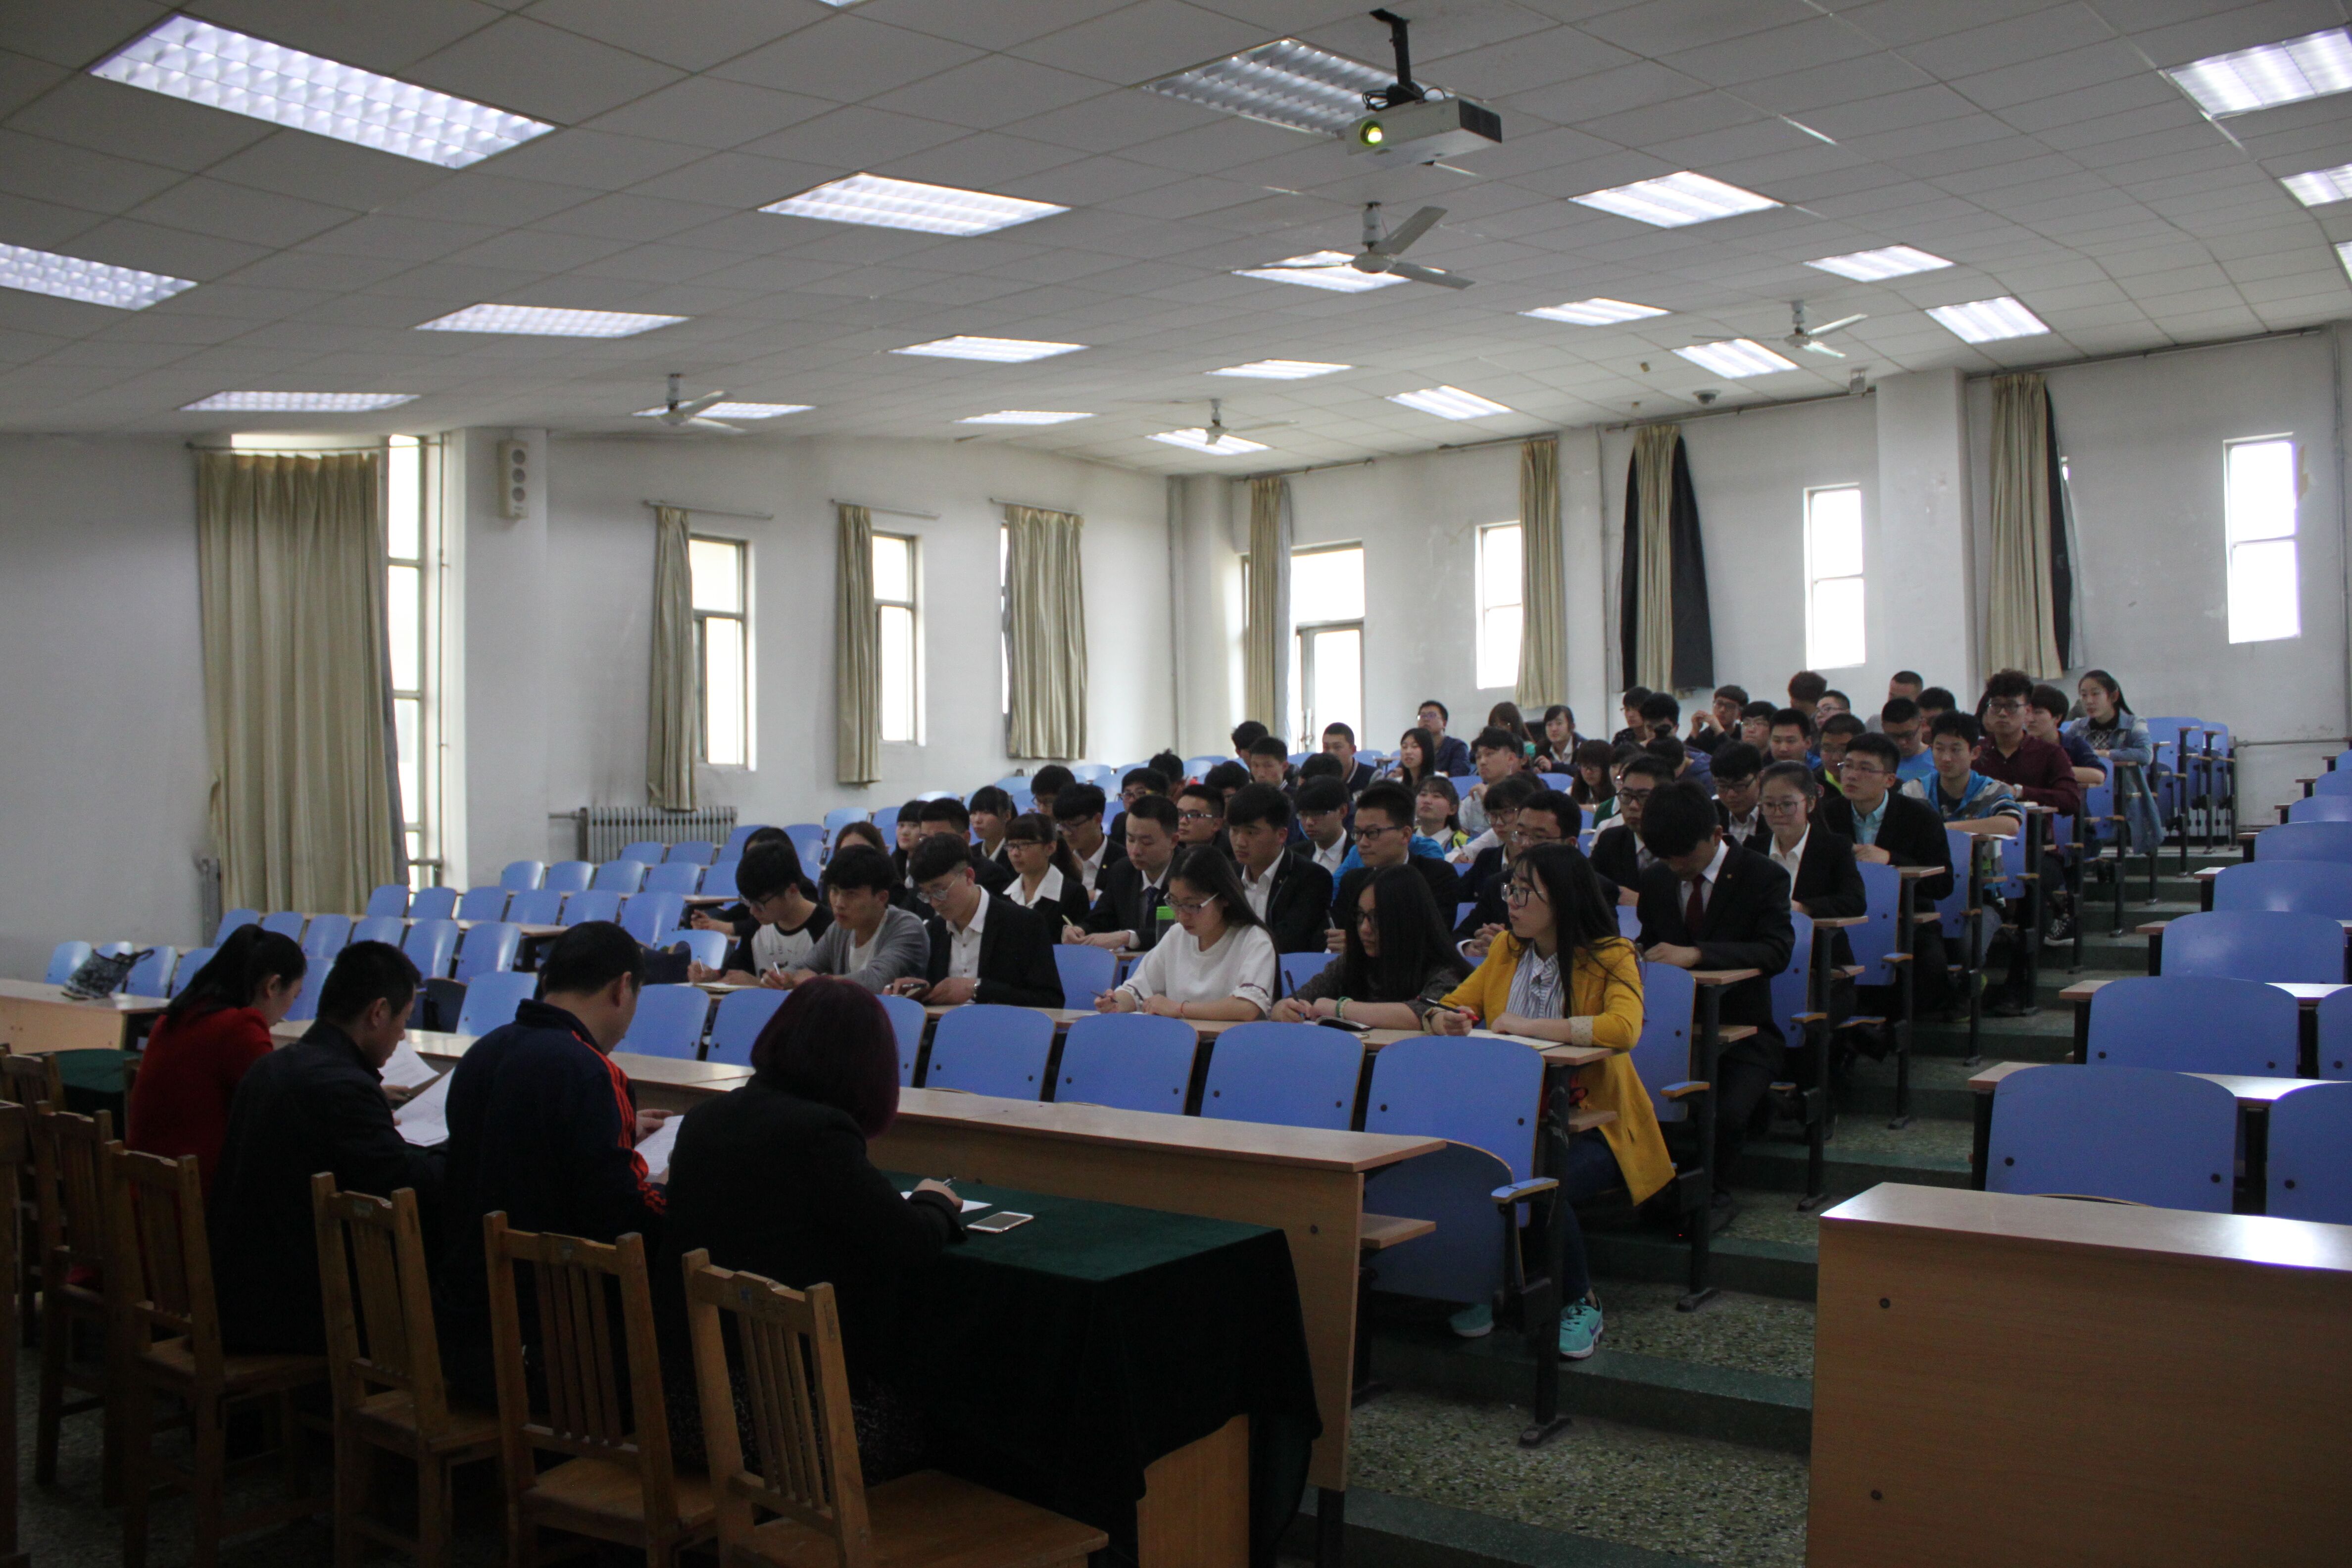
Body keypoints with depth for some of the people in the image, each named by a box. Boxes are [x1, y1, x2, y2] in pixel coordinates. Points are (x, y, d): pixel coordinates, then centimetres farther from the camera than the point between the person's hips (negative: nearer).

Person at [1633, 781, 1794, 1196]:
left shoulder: (1764, 877, -5)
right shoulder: (1656, 880, 10)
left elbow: (1777, 951, -20)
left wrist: (1696, 953, -32)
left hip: (1742, 1033, -4)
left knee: (1726, 1113, -30)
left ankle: (1713, 1191, 1)